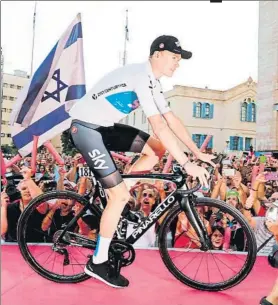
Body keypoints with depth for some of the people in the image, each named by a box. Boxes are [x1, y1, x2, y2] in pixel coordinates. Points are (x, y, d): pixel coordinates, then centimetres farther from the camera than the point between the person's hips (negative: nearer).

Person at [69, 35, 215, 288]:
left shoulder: (152, 82, 9)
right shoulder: (141, 76, -22)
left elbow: (171, 119, 8)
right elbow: (159, 127, -30)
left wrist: (198, 152, 5)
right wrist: (186, 164, -28)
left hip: (104, 126, 9)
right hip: (85, 126, -9)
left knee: (157, 149, 2)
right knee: (120, 195, -12)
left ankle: (116, 198, 12)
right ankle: (98, 263, 4)